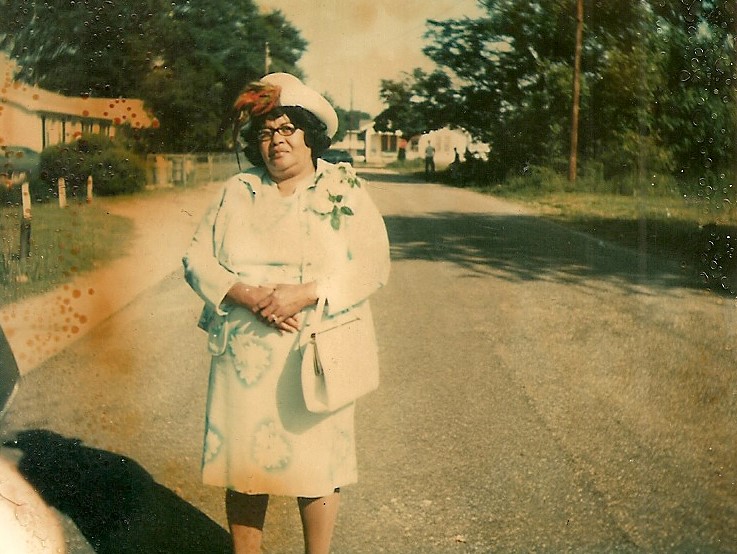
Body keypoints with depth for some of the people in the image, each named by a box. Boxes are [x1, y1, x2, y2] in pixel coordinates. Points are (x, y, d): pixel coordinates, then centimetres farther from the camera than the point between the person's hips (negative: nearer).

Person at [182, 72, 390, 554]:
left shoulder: (346, 191, 3)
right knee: (243, 460, 7)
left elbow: (373, 266, -6)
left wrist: (305, 293, -19)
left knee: (317, 460, 5)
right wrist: (249, 295, -14)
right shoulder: (237, 193, 10)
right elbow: (198, 260, 4)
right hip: (245, 355, 2)